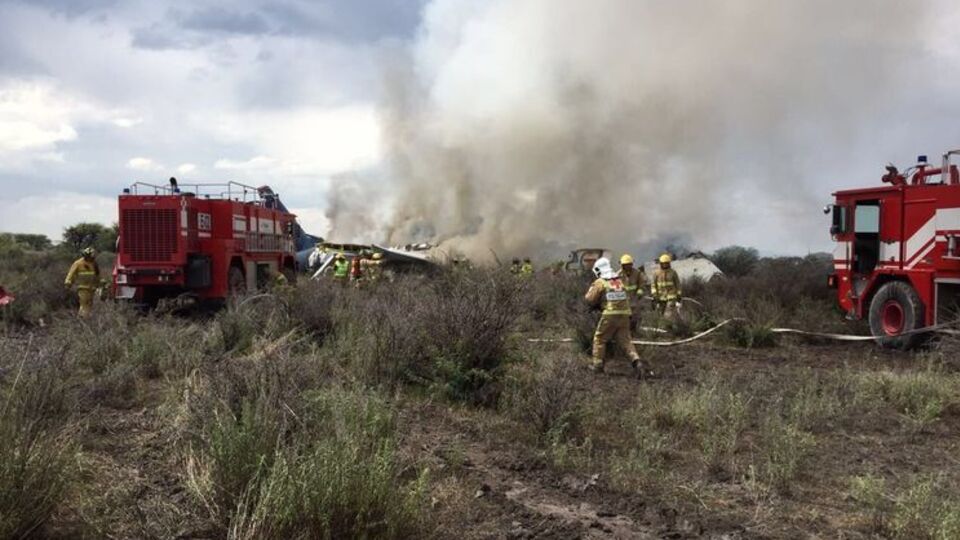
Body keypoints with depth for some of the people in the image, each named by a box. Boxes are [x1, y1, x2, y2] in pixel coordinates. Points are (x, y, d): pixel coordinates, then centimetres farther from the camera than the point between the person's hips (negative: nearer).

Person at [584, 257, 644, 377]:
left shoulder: (600, 282, -3)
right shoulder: (620, 281, 15)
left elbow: (590, 299, -2)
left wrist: (590, 290, 19)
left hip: (610, 315, -5)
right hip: (624, 315, 5)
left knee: (599, 339, 12)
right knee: (626, 340, 6)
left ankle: (597, 364, 16)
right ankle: (635, 361, -14)